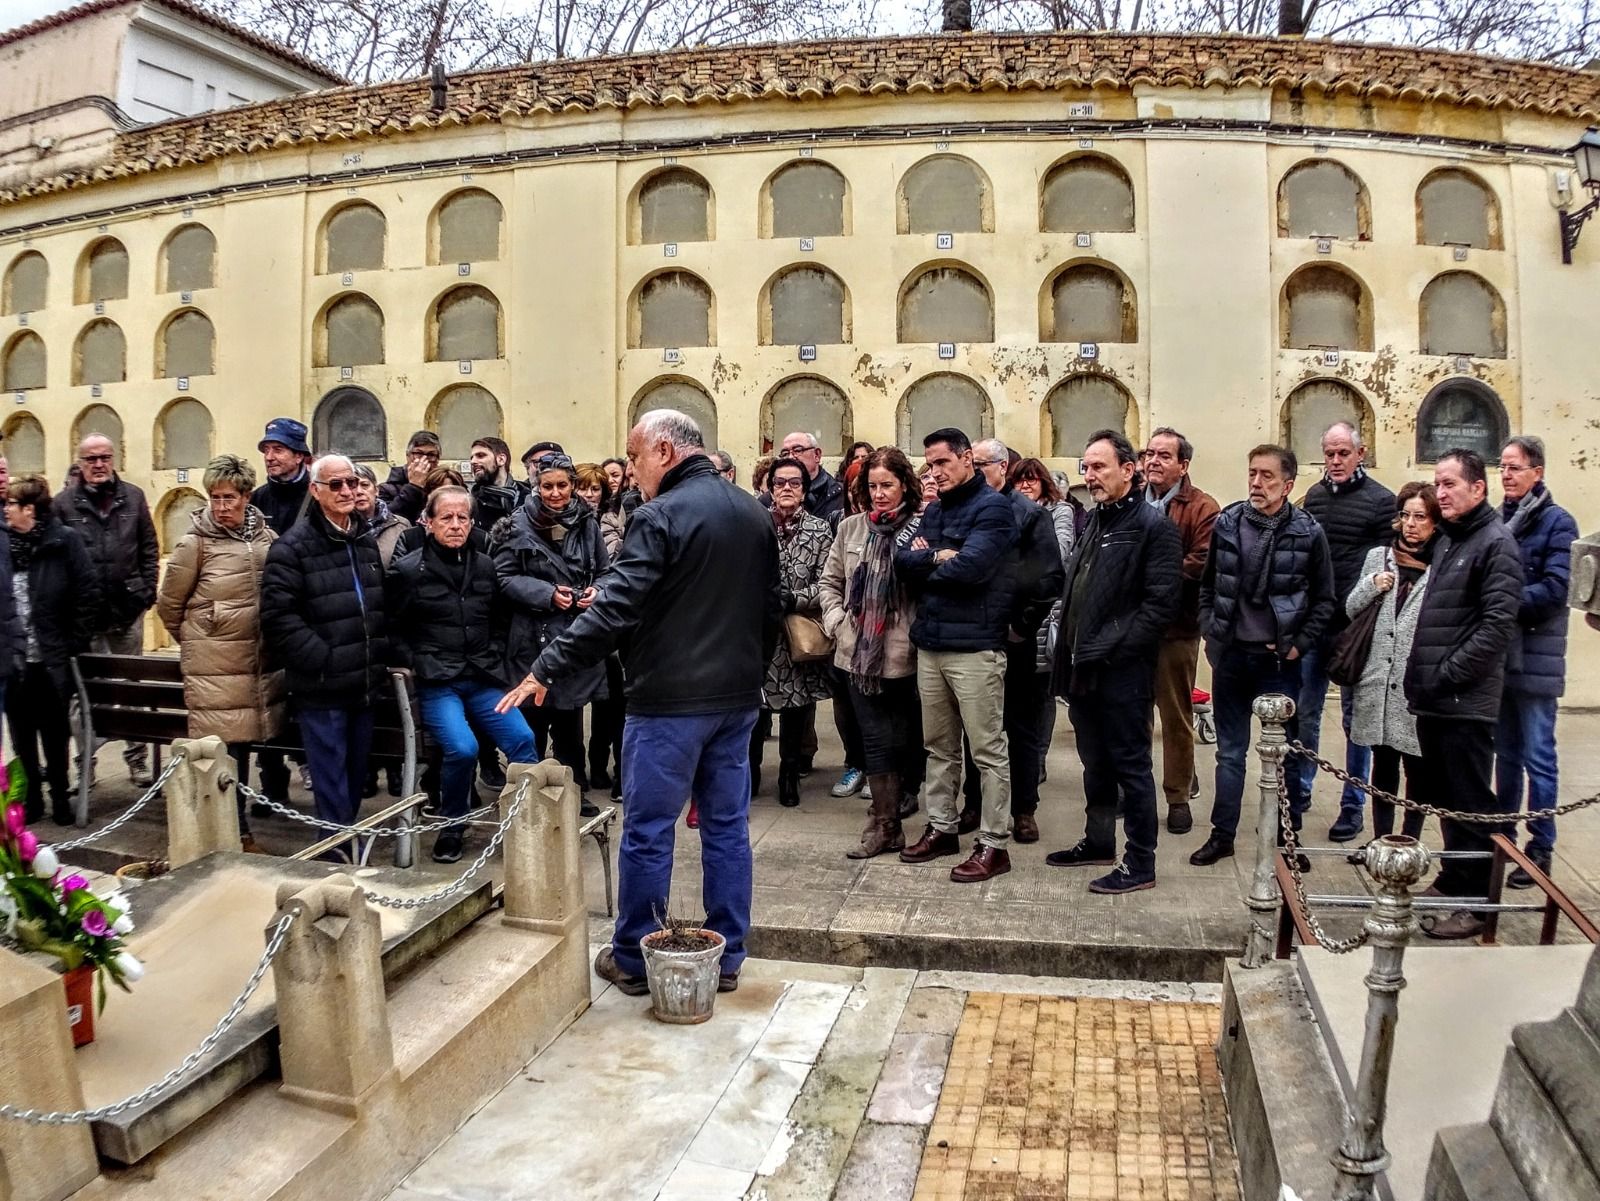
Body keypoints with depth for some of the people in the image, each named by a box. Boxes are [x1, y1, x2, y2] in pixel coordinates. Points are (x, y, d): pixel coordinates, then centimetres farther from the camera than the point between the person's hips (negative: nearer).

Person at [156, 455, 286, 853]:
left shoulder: (266, 538, 5)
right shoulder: (195, 544, -6)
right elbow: (169, 605, 3)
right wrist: (196, 641, 12)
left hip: (258, 661, 4)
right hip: (214, 667, -4)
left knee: (241, 746, 13)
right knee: (225, 750, -2)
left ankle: (238, 831, 26)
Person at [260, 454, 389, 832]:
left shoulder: (367, 539, 13)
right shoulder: (293, 546, -9)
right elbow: (278, 616, -16)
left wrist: (381, 657, 9)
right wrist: (322, 659, -18)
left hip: (365, 684, 7)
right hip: (321, 689, -6)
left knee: (356, 778, 17)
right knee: (332, 786, -1)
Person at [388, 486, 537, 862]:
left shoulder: (485, 566, 11)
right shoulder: (407, 570, -2)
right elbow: (394, 632, 1)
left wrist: (494, 661, 8)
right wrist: (418, 666, -8)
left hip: (483, 680, 4)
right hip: (436, 684, -4)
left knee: (522, 739, -15)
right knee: (462, 749, -25)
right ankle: (452, 827, 2)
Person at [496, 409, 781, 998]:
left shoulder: (660, 516, -14)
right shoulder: (755, 514, 9)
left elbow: (615, 609, -21)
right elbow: (771, 609, 16)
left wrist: (546, 668, -17)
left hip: (670, 700, -7)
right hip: (737, 698, 7)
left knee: (648, 832, 5)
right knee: (727, 827, 12)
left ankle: (634, 959, 18)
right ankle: (726, 958, 21)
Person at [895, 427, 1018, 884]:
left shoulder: (992, 507, -8)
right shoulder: (933, 511, 16)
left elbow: (970, 567, -20)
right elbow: (902, 560, 6)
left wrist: (924, 565, -4)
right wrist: (937, 557, -12)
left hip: (974, 646, -7)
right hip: (929, 644, 8)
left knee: (988, 751, 0)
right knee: (939, 746, 15)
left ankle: (994, 845, 7)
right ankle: (942, 828, 28)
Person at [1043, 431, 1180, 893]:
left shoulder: (1153, 526, -11)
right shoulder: (1094, 521, 15)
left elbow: (1161, 602, -17)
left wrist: (1110, 647, -19)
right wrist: (1071, 649, 9)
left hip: (1123, 671, -8)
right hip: (1084, 668, 8)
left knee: (1130, 765, 1)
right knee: (1095, 761, 19)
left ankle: (1140, 864, 11)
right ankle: (1098, 841, 33)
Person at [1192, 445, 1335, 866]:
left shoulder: (1308, 533, -6)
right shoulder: (1227, 523, 0)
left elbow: (1323, 600, 1)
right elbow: (1208, 584, 10)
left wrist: (1299, 645, -5)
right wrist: (1209, 630, 2)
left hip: (1279, 659, -2)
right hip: (1230, 654, 2)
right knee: (1230, 751, 12)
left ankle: (1289, 836, 23)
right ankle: (1222, 834, 22)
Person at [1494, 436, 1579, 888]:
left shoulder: (1557, 522, -6)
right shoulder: (1496, 520, 9)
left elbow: (1554, 588, -16)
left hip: (1535, 659, -5)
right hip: (1498, 656, 5)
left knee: (1538, 758, 2)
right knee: (1506, 754, 16)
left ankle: (1541, 848, 12)